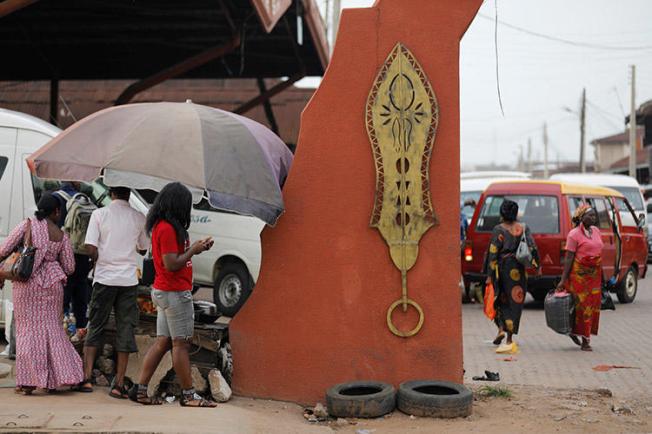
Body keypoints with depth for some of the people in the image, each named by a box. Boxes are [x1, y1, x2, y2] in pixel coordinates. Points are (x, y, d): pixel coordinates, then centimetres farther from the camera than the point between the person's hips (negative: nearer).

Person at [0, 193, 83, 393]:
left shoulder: (27, 225, -2)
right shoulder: (61, 235, 2)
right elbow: (69, 268, 6)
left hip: (26, 283, -1)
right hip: (52, 283, 1)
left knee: (28, 328, 5)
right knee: (51, 327, 12)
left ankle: (28, 381, 4)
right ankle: (55, 377, 11)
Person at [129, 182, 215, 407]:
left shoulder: (161, 226, 14)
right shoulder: (167, 228, -17)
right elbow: (172, 264, -21)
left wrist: (194, 247, 8)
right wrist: (193, 250, -10)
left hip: (165, 292, 10)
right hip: (174, 293, -10)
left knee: (162, 342, 11)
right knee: (181, 343, -3)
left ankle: (140, 389, 12)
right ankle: (188, 395, 3)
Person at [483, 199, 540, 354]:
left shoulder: (498, 230, -7)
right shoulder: (523, 228, 2)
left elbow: (493, 253, -9)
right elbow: (533, 247, -3)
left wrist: (489, 276, -7)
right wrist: (537, 265, 8)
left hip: (502, 268, -2)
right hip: (518, 270, 2)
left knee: (500, 300, 17)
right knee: (514, 302, 7)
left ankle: (501, 328, -2)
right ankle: (509, 340, 4)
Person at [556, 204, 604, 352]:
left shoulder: (596, 231, 11)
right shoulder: (574, 234, -9)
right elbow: (569, 258, -12)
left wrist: (602, 275, 19)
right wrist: (563, 280, -15)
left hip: (594, 273, 7)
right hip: (579, 273, -7)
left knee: (593, 305, 5)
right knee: (582, 305, -3)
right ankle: (585, 341, 6)